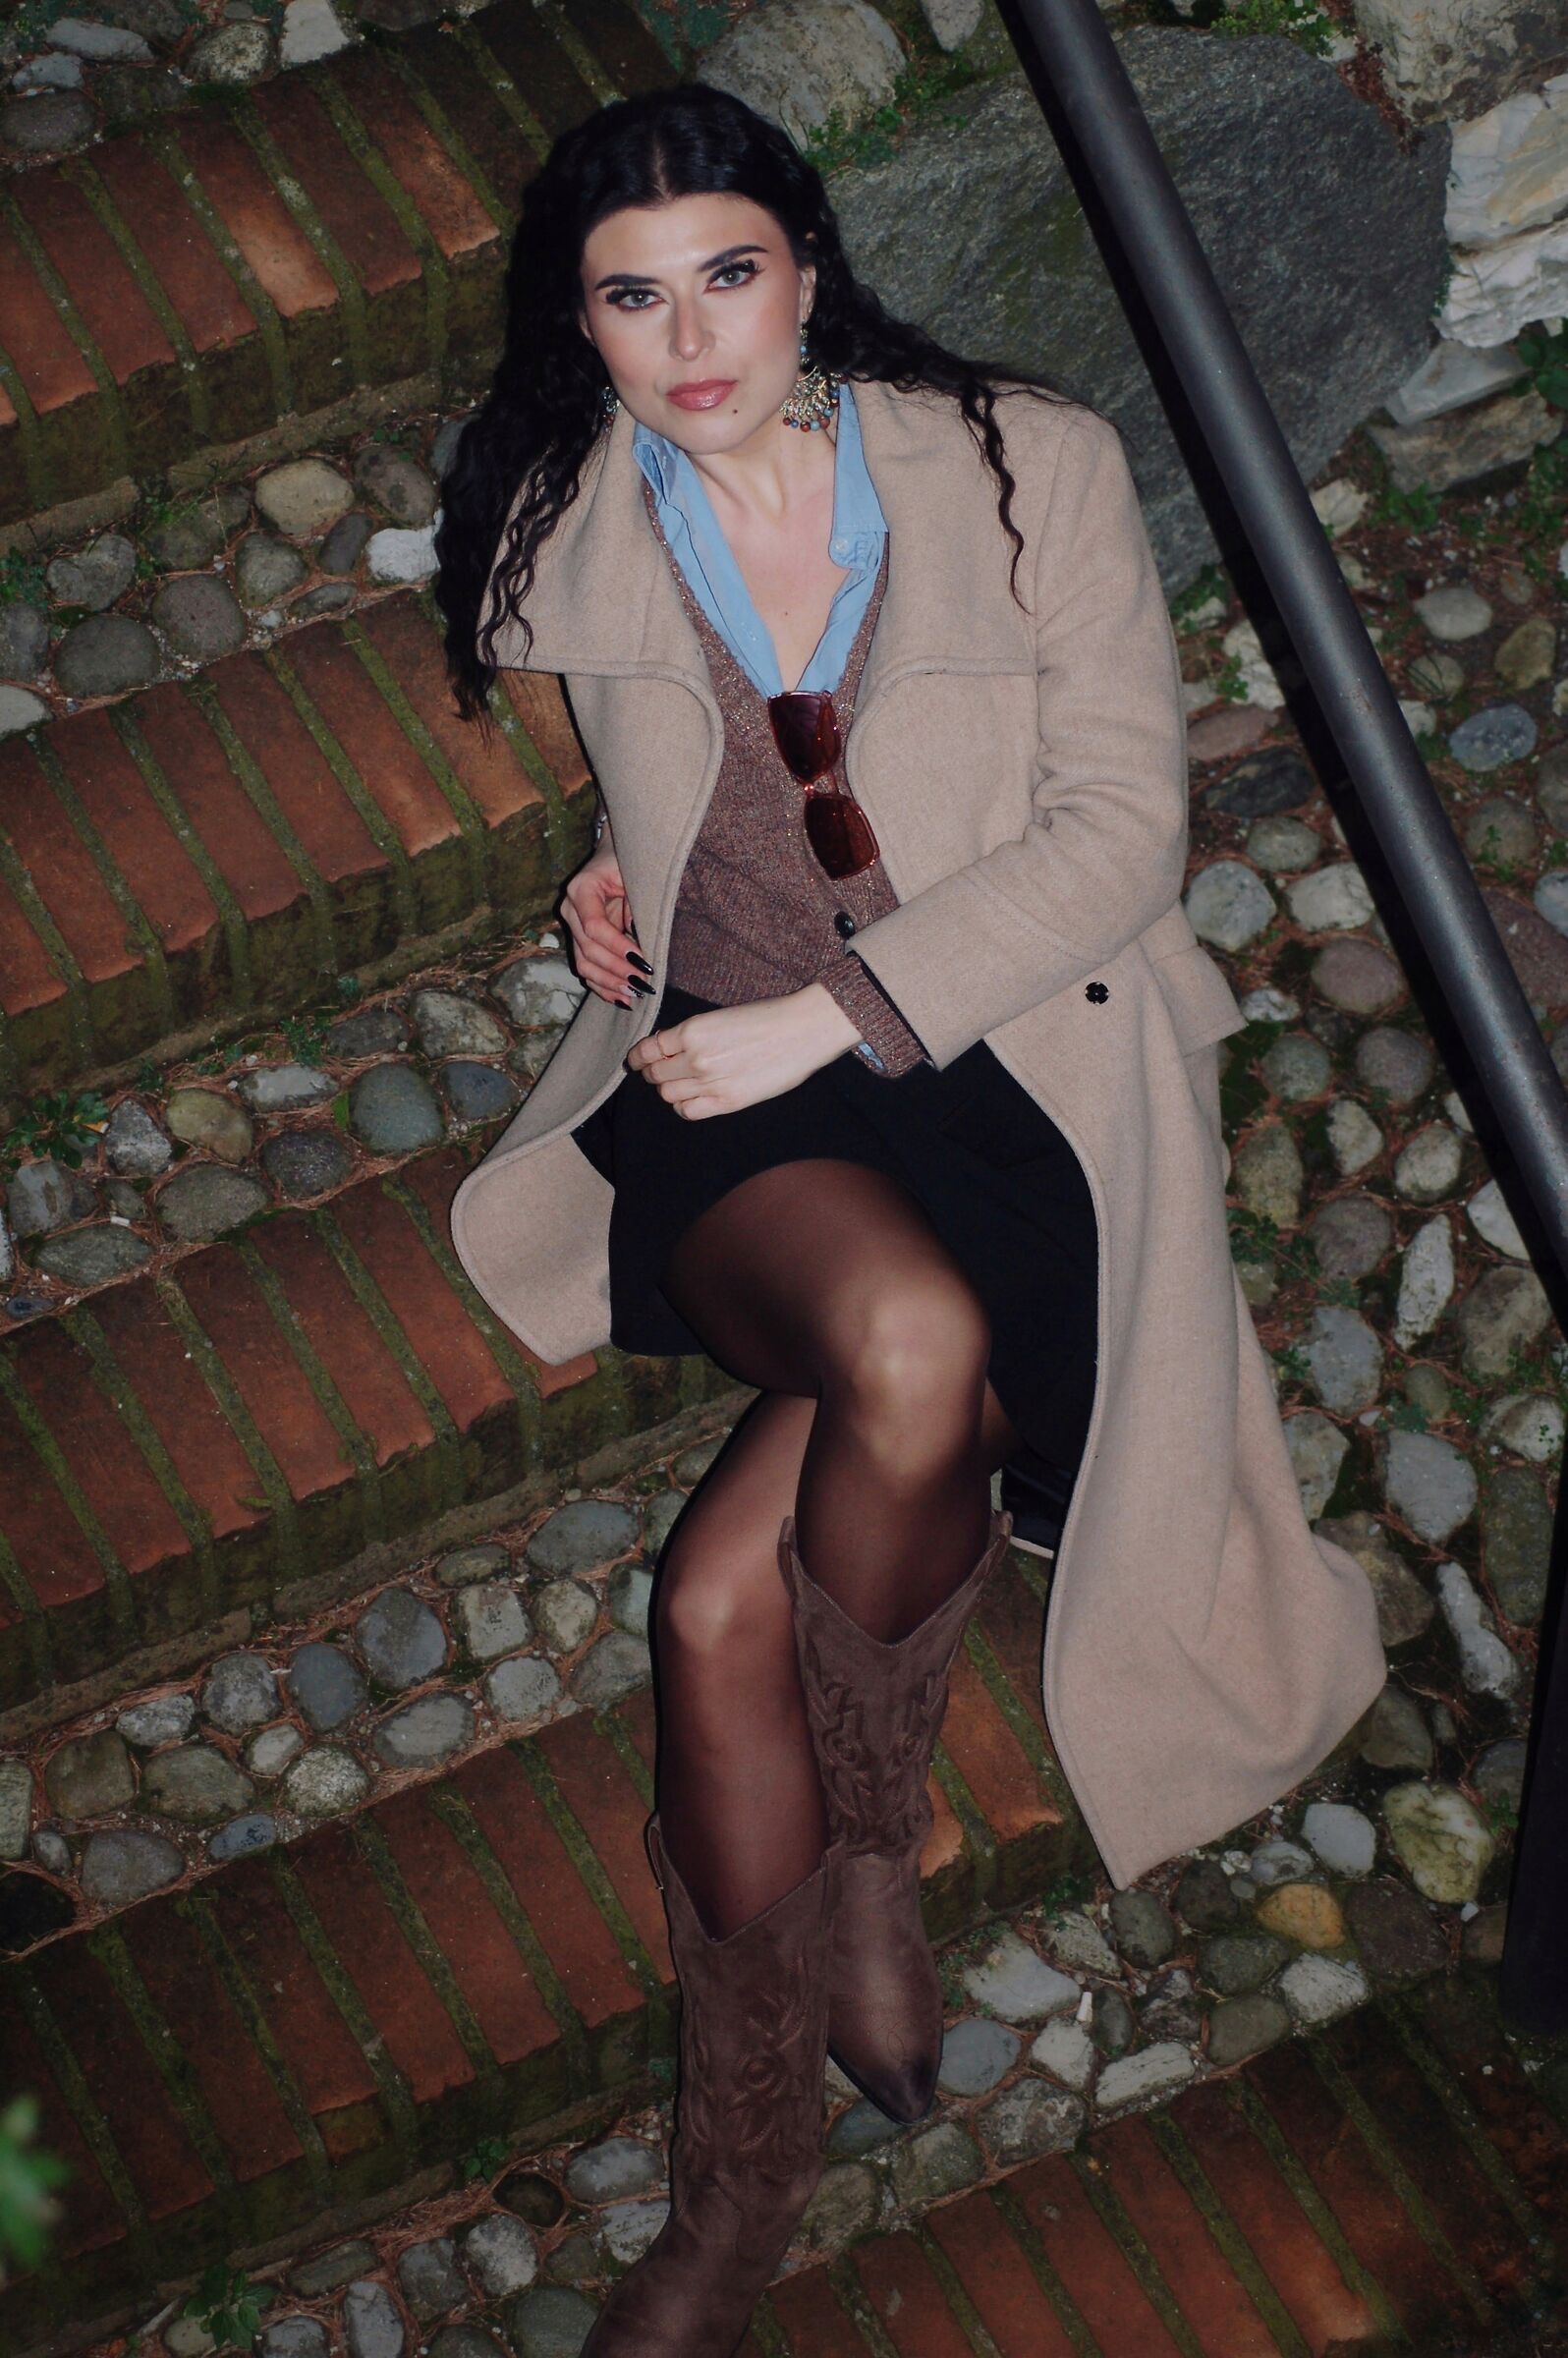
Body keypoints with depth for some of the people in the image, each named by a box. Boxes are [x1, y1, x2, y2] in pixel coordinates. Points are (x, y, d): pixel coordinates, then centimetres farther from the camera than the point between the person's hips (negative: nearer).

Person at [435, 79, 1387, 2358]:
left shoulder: (1034, 469, -3)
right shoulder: (567, 525, 6)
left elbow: (1120, 824, -8)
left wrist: (826, 1011, -14)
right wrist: (627, 865, 10)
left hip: (1005, 1064, -2)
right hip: (724, 1098, 2)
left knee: (725, 1597, -27)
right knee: (909, 1344, -35)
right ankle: (825, 1976, -15)